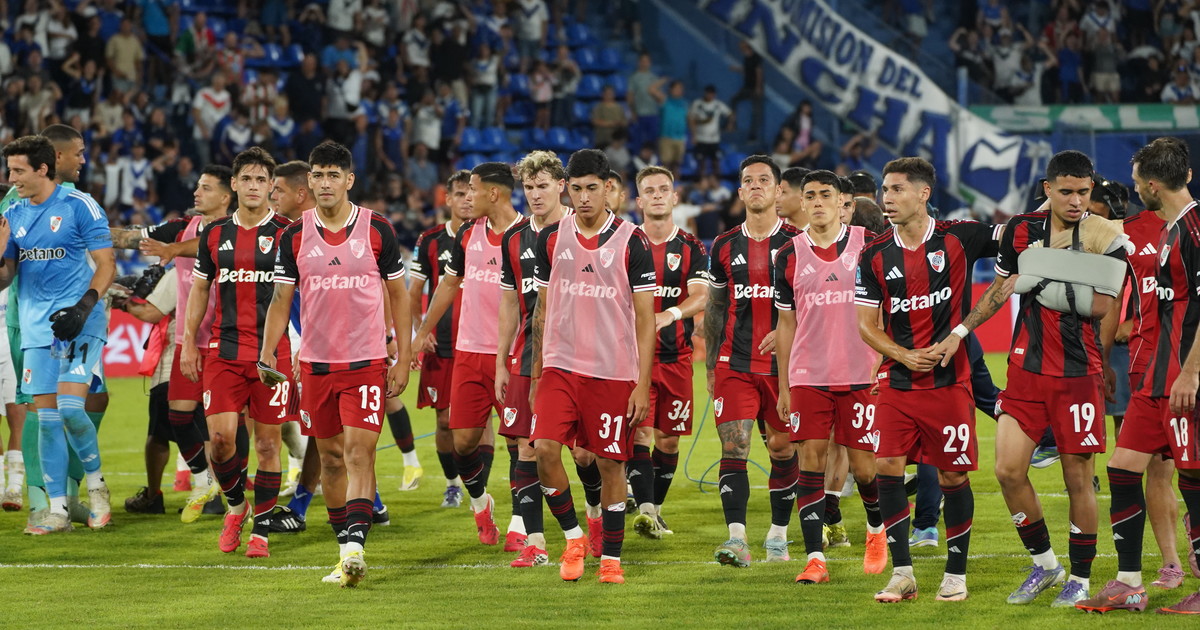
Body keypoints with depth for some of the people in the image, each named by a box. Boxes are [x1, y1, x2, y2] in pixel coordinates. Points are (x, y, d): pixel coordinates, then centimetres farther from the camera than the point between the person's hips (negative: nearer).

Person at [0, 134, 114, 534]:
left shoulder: (79, 206, -6)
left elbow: (106, 265, -6)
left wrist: (84, 306, -18)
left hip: (79, 323, -5)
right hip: (37, 328, 5)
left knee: (70, 408, -17)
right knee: (46, 418, 2)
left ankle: (96, 485, 6)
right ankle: (58, 511, 7)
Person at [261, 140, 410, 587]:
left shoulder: (377, 229, -2)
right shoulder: (294, 236, 3)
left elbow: (398, 295, 5)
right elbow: (281, 300, 5)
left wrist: (402, 359, 1)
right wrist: (267, 353, -10)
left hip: (367, 361, -3)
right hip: (316, 362, 3)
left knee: (359, 451, -14)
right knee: (331, 456, 8)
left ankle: (355, 546, -23)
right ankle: (346, 550, 17)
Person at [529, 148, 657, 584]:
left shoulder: (631, 242, -4)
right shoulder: (551, 239, 6)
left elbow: (645, 318, -3)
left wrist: (643, 384, -8)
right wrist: (536, 374, 12)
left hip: (613, 372, -2)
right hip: (559, 366, 2)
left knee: (610, 463, 2)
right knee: (545, 449, -14)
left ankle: (611, 558, 13)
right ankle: (572, 537, 5)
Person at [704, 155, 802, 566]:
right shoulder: (724, 247, 9)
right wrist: (710, 366, 14)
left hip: (784, 363, -1)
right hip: (735, 363, 1)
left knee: (782, 448, 6)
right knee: (733, 446, -11)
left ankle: (778, 534, 20)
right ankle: (736, 539, -18)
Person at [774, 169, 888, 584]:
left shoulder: (868, 245, 1)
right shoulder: (790, 255, 6)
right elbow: (786, 324, 12)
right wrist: (784, 387, 10)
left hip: (861, 375, -1)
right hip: (808, 376, 1)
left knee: (864, 466, 1)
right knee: (810, 461, -6)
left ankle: (877, 529, 30)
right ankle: (815, 558, -4)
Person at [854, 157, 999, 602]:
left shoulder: (958, 238, -3)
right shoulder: (875, 256, 4)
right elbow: (867, 324, 6)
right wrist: (903, 355, -9)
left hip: (949, 379, -2)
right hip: (897, 382, 2)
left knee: (953, 475, 1)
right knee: (887, 468, -7)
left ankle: (956, 573, 14)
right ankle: (902, 573, 2)